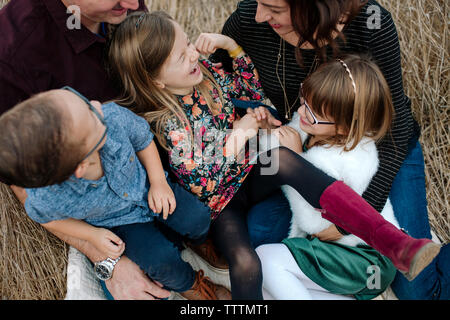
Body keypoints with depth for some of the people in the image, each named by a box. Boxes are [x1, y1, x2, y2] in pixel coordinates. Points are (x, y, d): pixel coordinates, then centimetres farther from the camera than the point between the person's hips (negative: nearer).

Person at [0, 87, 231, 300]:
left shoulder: (113, 117, -37)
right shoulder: (47, 200, -39)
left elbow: (143, 139, -11)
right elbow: (47, 218, -10)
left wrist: (158, 181, -16)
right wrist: (92, 235, -14)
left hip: (143, 184, 2)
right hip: (116, 222, -2)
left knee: (198, 218, -4)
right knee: (162, 260, -14)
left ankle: (201, 242, 34)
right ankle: (187, 283, 23)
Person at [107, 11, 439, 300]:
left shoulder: (206, 74, -3)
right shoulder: (165, 125, -22)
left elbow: (256, 88, 8)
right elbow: (200, 183, -23)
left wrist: (230, 44, -5)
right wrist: (237, 136, -21)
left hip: (247, 174, 4)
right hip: (217, 203, -4)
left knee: (282, 158, -30)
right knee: (245, 263, -33)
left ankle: (395, 242, -39)